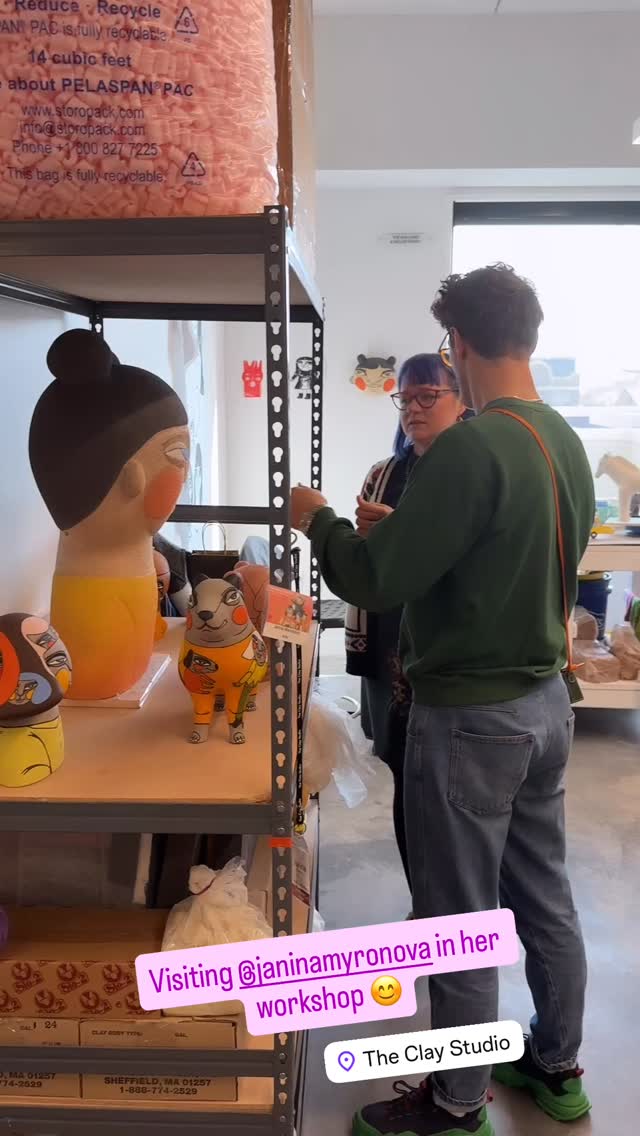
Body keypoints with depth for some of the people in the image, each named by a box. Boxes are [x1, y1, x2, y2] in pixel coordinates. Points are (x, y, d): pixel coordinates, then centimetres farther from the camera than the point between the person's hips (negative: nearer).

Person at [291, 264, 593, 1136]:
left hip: (471, 715, -8)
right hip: (547, 699, 9)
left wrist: (316, 518, -4)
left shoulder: (471, 447, -22)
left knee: (462, 919, 9)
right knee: (546, 899, 21)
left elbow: (376, 582, -22)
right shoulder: (567, 441, 5)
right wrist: (400, 524, 16)